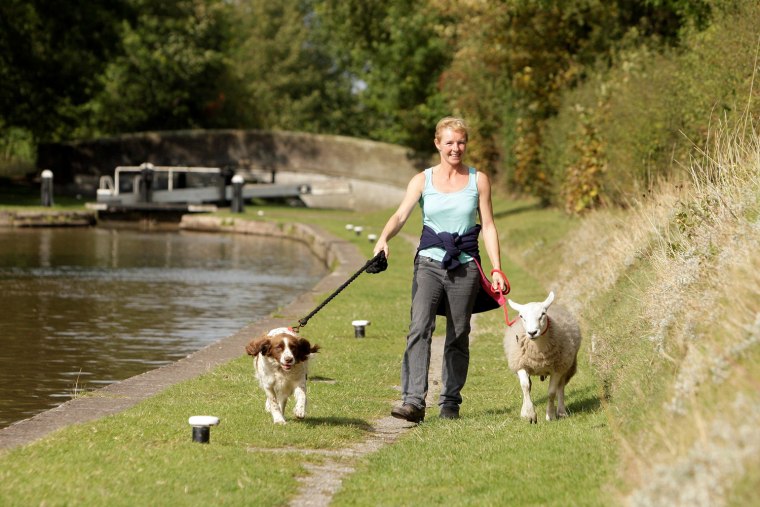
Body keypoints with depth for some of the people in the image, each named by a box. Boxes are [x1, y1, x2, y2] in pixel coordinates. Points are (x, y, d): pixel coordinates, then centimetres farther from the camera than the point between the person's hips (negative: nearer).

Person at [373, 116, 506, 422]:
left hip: (465, 267, 1)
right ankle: (413, 402, -24)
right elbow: (400, 216, -6)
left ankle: (450, 402, 19)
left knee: (458, 337, 6)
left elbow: (488, 227, 7)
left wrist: (497, 269, 1)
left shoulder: (478, 180, 6)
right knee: (419, 329, -17)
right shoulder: (423, 180, 5)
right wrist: (383, 239, -27)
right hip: (430, 263, -1)